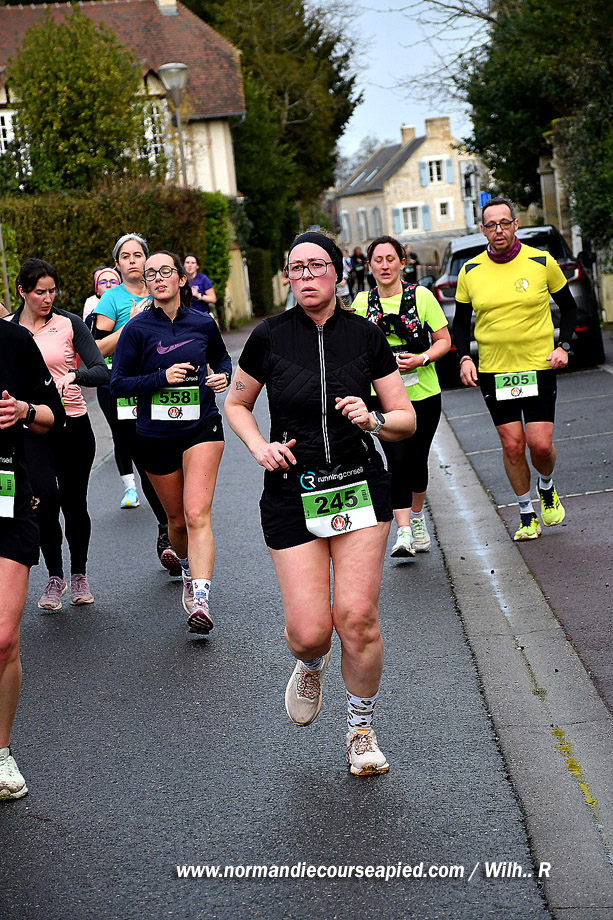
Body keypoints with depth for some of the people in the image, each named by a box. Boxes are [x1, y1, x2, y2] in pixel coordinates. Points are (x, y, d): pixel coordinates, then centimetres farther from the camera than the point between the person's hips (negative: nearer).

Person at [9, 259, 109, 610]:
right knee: (46, 498, -17)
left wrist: (74, 376, -29)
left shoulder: (70, 323, -2)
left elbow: (102, 372, -11)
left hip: (73, 425, 0)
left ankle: (79, 574, 28)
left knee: (74, 503, 6)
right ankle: (55, 576, 2)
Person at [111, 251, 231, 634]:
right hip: (156, 434, 1)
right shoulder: (137, 329, -5)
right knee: (177, 519, 13)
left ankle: (200, 601, -22)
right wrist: (162, 377, -18)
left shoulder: (203, 323, 2)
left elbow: (222, 358, 21)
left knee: (197, 514, -16)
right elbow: (118, 384, -6)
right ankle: (188, 568, 44)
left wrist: (223, 376, -2)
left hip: (202, 427, -1)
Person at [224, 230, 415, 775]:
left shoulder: (365, 336, 0)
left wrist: (372, 419, -16)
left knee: (358, 618, -8)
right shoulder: (270, 337, -2)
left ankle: (362, 729, 16)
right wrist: (260, 447, -4)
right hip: (292, 492, 0)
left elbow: (407, 420, 5)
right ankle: (312, 664, 35)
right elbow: (236, 404, 14)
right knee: (309, 632, -6)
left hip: (360, 487, 0)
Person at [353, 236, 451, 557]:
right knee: (397, 461, -14)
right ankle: (403, 532, -12)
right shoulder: (362, 302, 4)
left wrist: (421, 359, -16)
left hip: (423, 392, 0)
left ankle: (417, 518, 37)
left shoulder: (421, 296, -2)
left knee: (417, 460, 10)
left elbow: (444, 340, 1)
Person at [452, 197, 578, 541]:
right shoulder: (470, 271, 1)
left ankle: (547, 488, 27)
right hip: (492, 371, 1)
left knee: (540, 445, -6)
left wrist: (563, 346, -3)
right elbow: (461, 321, 12)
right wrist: (465, 358, -2)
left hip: (538, 367, -1)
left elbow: (569, 306, 10)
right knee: (512, 445, 1)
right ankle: (527, 515, 17)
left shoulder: (542, 262, -3)